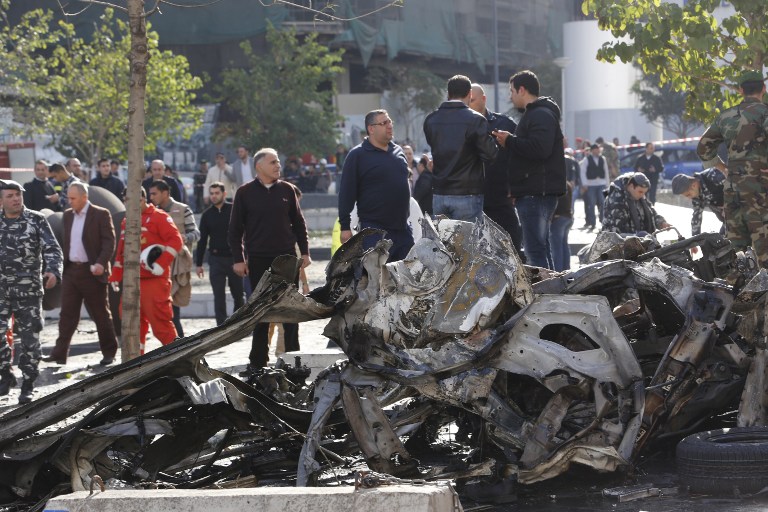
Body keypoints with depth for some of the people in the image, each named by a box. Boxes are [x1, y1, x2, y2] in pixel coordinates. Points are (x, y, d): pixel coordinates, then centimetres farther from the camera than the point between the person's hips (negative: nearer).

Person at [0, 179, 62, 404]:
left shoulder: (36, 220, 0)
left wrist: (53, 271, -23)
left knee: (29, 337, 0)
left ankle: (27, 386, 9)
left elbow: (52, 248, -6)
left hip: (29, 289, -2)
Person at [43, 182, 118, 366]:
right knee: (67, 313, 1)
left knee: (100, 314, 4)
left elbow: (109, 241, -10)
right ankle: (60, 354, 0)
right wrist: (59, 265, 9)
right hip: (70, 271, 5)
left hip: (92, 272, -5)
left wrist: (101, 263, -23)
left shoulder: (101, 214, -6)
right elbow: (64, 242, 17)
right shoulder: (67, 215, 12)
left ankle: (109, 352, 15)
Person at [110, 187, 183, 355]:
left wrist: (161, 263, -21)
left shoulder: (158, 217, -4)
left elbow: (176, 240, -13)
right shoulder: (126, 222, 19)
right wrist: (115, 276, 19)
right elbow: (121, 251, 25)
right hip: (132, 281, 7)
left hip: (154, 280, -7)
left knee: (159, 319, -11)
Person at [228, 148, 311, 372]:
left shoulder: (287, 190, 7)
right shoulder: (245, 193, 1)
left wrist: (304, 251, 7)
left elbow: (298, 223, 13)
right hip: (258, 260, -1)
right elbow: (235, 229, 3)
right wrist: (238, 259, -3)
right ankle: (258, 360, 11)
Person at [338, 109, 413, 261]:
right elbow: (347, 193, -7)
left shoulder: (398, 151, 15)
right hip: (374, 230, -7)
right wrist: (345, 227, -11)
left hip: (402, 228, 7)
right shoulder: (357, 155, -5)